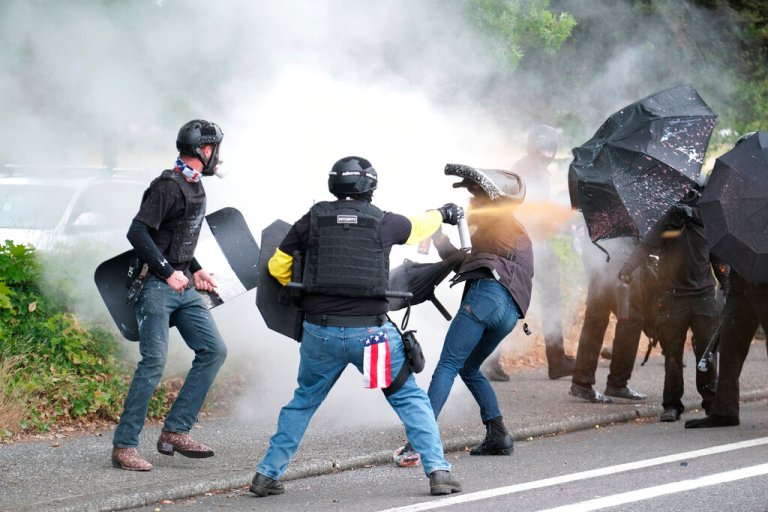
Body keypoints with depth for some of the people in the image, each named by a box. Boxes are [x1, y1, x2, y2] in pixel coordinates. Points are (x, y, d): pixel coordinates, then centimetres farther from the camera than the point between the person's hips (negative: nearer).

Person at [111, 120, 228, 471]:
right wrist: (168, 273, -24)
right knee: (154, 363, -13)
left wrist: (195, 270, 18)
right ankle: (123, 446, -7)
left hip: (183, 287, 10)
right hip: (156, 286, -10)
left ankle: (175, 432, 5)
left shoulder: (194, 187, 15)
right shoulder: (168, 187, -15)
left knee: (213, 351, 3)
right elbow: (138, 233, -22)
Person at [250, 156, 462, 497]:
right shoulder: (383, 222, 3)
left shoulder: (313, 220, 4)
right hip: (371, 332, -2)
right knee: (410, 399, 10)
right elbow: (417, 227, 25)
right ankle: (438, 471, 1)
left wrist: (298, 290, 31)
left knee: (303, 402, 19)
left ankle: (267, 474, 19)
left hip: (320, 332, 2)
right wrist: (441, 214, 47)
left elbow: (277, 267, 12)